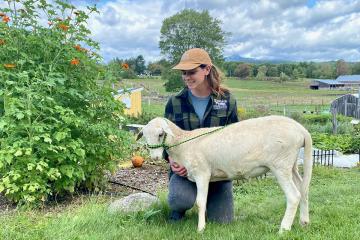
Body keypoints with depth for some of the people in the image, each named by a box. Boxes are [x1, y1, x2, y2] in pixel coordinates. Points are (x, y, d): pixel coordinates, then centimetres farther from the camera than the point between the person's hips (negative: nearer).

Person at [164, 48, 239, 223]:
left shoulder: (227, 100, -1)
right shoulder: (175, 102, -1)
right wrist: (171, 158, -17)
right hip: (184, 169, -1)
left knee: (222, 221, 0)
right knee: (180, 200, -32)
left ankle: (208, 199, 34)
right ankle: (178, 210, 8)